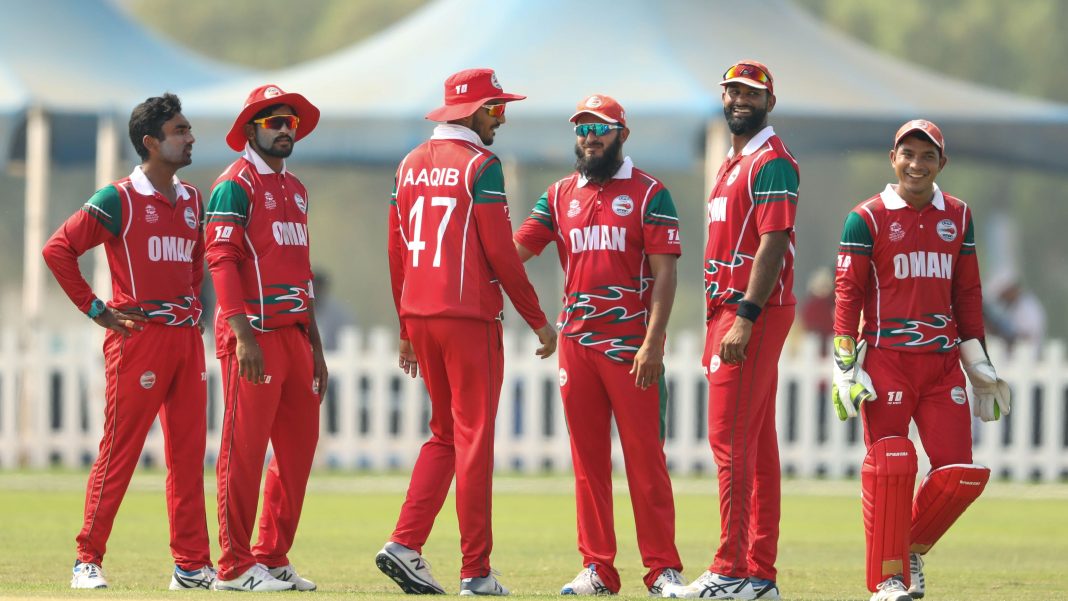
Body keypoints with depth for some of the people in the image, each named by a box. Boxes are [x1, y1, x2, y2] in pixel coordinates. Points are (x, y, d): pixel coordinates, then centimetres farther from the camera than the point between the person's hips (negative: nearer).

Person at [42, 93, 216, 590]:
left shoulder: (191, 200, 14)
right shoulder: (118, 200, -6)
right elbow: (58, 249, -8)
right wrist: (95, 310, -8)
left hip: (186, 336, 7)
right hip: (139, 338, -7)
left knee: (188, 454, 6)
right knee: (119, 451, -5)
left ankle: (192, 565, 8)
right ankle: (88, 560, 0)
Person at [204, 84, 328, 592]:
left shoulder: (295, 189, 19)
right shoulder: (236, 185, -6)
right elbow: (221, 260, -14)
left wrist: (315, 347, 20)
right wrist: (243, 336, -22)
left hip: (294, 334, 9)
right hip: (255, 334, -8)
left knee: (299, 445, 9)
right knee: (245, 448, -7)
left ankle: (273, 558, 17)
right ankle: (235, 566, -4)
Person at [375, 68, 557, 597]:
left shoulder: (411, 166, 12)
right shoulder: (480, 165, -9)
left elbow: (397, 252, 14)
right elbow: (500, 253, -13)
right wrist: (539, 321, -6)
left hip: (419, 315, 7)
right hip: (469, 316, -7)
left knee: (445, 434, 16)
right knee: (473, 439, -2)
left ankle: (405, 544, 2)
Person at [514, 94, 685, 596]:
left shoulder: (648, 193, 0)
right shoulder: (560, 196, 14)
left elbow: (664, 273, -6)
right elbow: (515, 250, 9)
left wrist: (653, 343, -15)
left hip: (631, 345, -5)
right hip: (576, 343, 5)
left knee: (644, 456, -5)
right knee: (588, 459, 6)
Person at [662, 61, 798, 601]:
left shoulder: (771, 162, -10)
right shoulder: (733, 163, 21)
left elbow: (773, 244, -18)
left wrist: (745, 318, -24)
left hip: (755, 313, -10)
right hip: (728, 311, 10)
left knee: (731, 439, -13)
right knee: (755, 445, 9)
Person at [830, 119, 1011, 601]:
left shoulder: (957, 216, 13)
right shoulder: (867, 218, 0)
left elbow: (967, 292, 17)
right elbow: (847, 293, -3)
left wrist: (977, 362, 14)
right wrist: (845, 368, -10)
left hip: (943, 362, 4)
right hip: (886, 359, -4)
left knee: (961, 474, -5)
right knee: (890, 465, -11)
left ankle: (912, 549, 19)